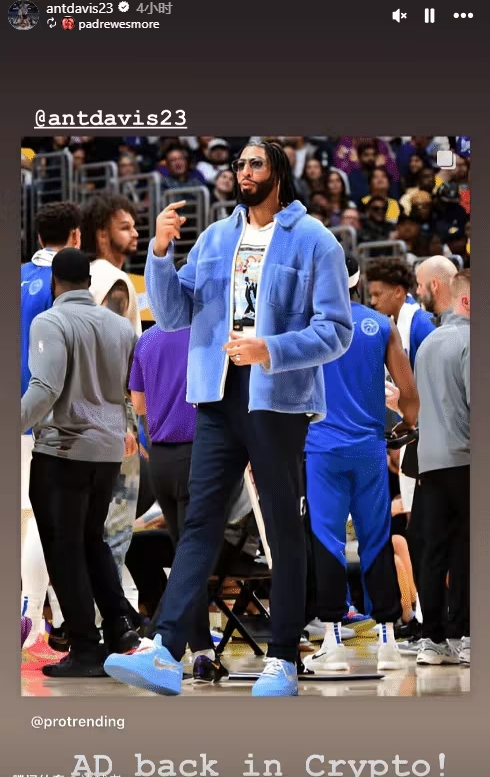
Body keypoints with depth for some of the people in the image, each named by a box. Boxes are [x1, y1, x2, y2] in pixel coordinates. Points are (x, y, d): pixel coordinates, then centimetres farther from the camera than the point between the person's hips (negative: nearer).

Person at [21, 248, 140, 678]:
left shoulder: (50, 322, -11)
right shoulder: (120, 325, 8)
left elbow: (45, 389, -22)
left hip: (63, 448, -6)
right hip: (109, 448, 6)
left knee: (64, 549, 2)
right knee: (91, 539, 21)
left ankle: (86, 650, 1)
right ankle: (119, 622, 6)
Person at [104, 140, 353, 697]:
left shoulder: (313, 241, -2)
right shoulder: (214, 238, 13)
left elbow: (337, 330, -7)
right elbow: (173, 315, 9)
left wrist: (271, 350, -21)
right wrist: (160, 251, -6)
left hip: (278, 401, -4)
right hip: (218, 399, 4)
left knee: (284, 529, 3)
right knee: (200, 521, -3)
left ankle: (282, 661, 8)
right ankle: (166, 653, -11)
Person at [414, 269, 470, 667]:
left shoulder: (428, 342, 18)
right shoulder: (469, 341, -9)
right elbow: (475, 401, -16)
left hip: (430, 459, 8)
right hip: (463, 458, -8)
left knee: (435, 548, 6)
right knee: (464, 550, -4)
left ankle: (432, 638, 4)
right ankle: (460, 635, -4)